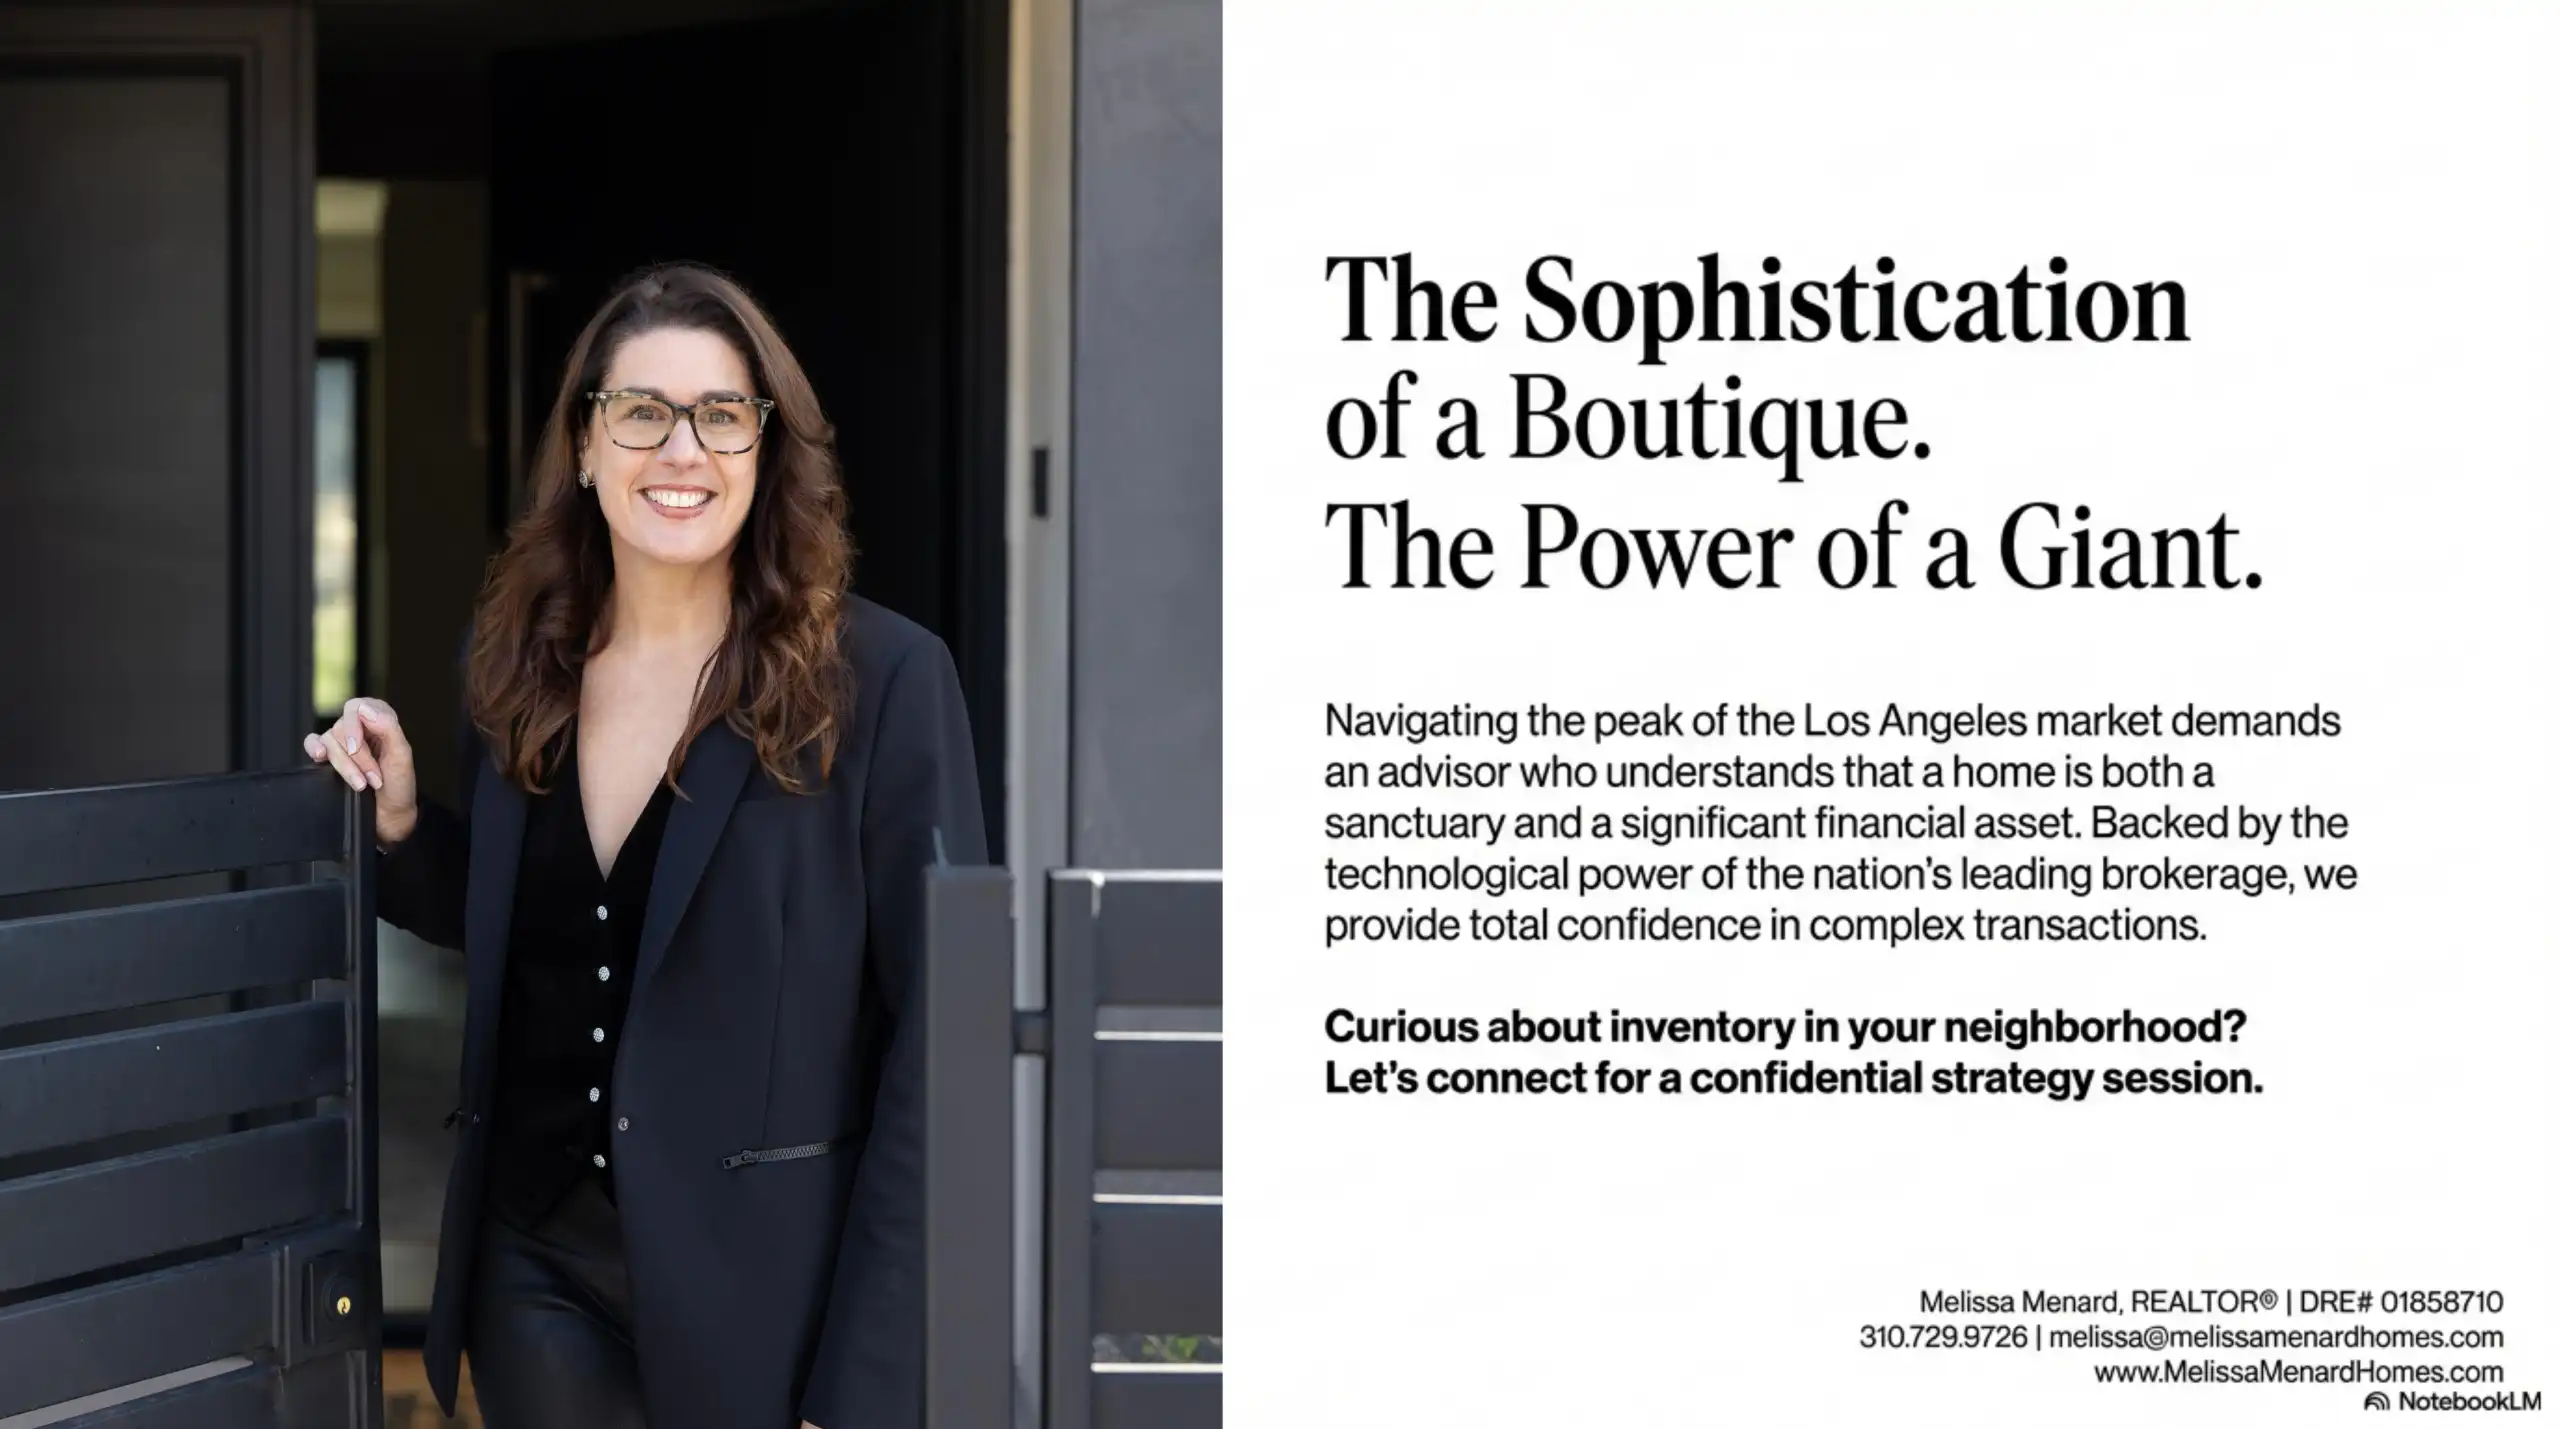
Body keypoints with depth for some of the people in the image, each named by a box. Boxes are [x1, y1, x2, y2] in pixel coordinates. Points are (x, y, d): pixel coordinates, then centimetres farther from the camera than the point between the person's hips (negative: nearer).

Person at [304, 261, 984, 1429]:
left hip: (764, 1277, -4)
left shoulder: (881, 679, -11)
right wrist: (397, 824, 0)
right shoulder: (516, 668, 4)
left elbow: (942, 1031, -11)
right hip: (539, 1259, 4)